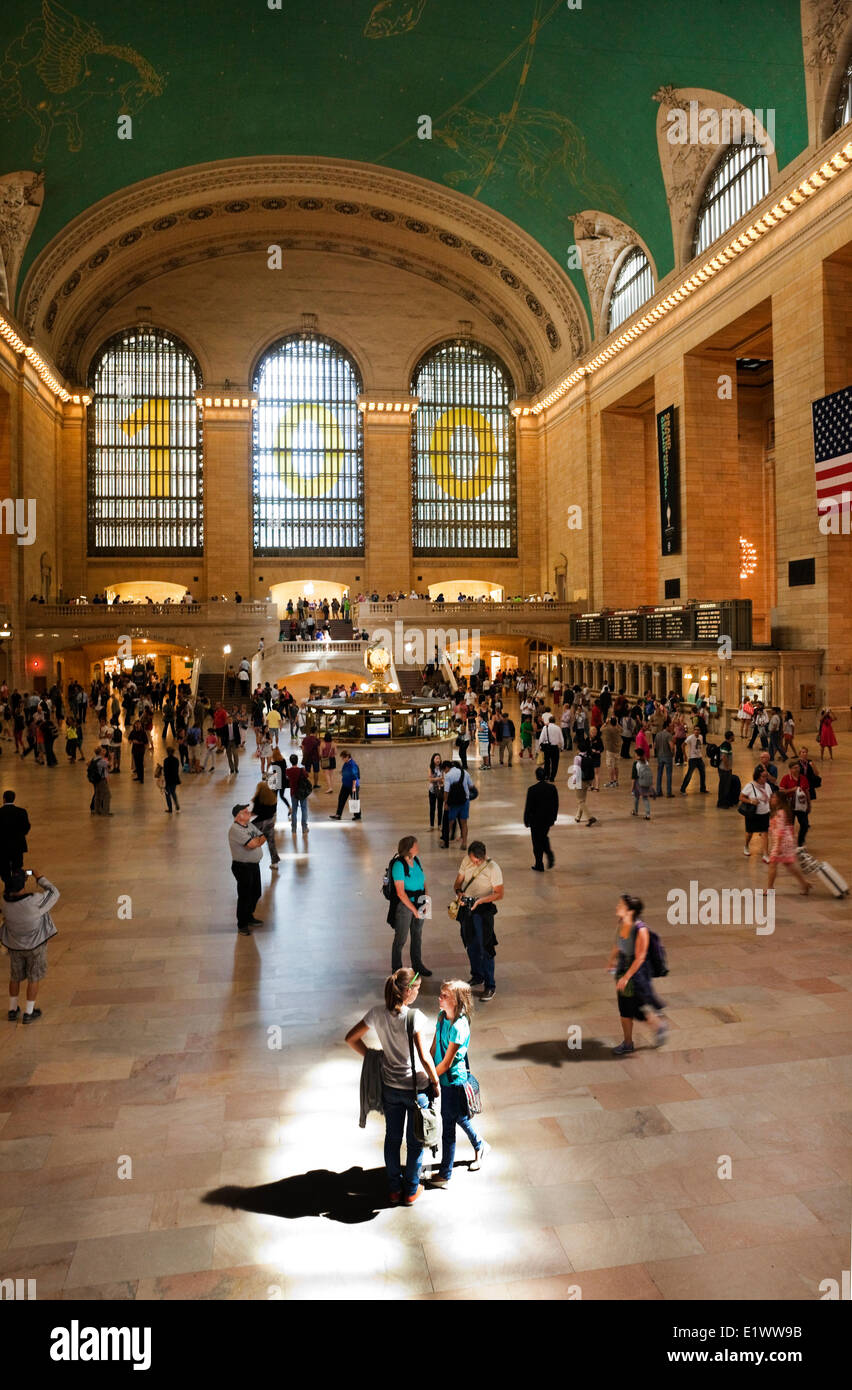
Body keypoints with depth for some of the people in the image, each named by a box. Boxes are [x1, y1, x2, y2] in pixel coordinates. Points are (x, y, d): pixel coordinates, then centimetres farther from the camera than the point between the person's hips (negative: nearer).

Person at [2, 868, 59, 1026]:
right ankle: (28, 1013, 25)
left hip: (14, 945, 4)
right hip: (35, 945, -4)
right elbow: (54, 893, -17)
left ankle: (12, 1010, 37)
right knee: (34, 978, 16)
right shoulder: (34, 902, -33)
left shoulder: (6, 900, -21)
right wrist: (39, 877, -11)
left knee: (15, 977, 24)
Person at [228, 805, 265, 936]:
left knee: (256, 894, 19)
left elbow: (261, 839, 6)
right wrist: (260, 839, -6)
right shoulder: (235, 829, -20)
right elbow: (252, 844, -27)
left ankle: (249, 917, 39)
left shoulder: (250, 826, 9)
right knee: (244, 896, 0)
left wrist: (257, 841, -16)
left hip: (254, 865, 9)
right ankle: (242, 925, 15)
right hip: (242, 867, -9)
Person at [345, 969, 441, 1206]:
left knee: (392, 1137, 22)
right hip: (416, 1088, -4)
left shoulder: (378, 1013, -10)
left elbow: (351, 1038, -1)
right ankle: (411, 1191, 33)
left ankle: (394, 1189, 37)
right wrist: (435, 1082, -12)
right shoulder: (415, 1017, -25)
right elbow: (424, 1057, -26)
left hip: (389, 1087, 4)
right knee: (415, 1141, 17)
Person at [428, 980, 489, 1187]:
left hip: (453, 1080, -8)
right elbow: (433, 1047, 3)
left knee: (448, 1125, 5)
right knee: (459, 1117, 26)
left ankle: (444, 1175, 20)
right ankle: (480, 1146, 50)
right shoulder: (442, 1016, -4)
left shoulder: (458, 1027, -28)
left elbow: (446, 1063, -23)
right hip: (445, 1078, 8)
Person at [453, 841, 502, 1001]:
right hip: (466, 906, 6)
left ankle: (490, 986, 0)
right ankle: (477, 976, 38)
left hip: (483, 909, -6)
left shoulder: (493, 868, -16)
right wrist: (458, 892, -16)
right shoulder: (466, 861, -1)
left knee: (484, 947, -8)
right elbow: (458, 881, 7)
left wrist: (480, 900, -26)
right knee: (470, 944, 18)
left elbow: (499, 893, -13)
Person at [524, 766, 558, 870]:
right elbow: (556, 805, 4)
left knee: (537, 842, 7)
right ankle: (549, 853, 3)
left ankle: (539, 866, 14)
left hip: (536, 820, -4)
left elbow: (528, 807, -13)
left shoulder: (532, 790, -18)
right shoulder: (552, 788, -5)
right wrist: (553, 818, 15)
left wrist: (526, 821, -1)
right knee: (544, 837, 26)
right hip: (548, 819, 4)